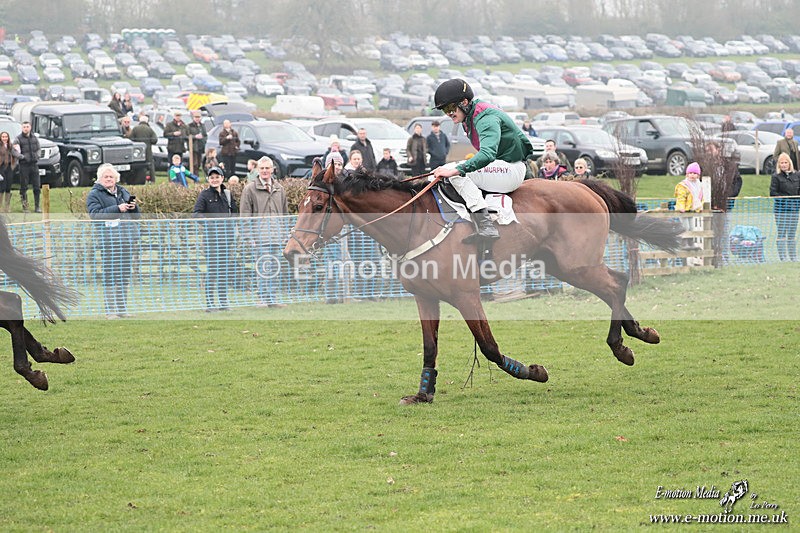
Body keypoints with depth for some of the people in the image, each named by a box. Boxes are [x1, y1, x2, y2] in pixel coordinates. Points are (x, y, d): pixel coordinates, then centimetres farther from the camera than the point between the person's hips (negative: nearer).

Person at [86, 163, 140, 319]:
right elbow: (95, 214, -15)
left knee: (125, 276, 8)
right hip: (108, 240, -5)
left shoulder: (123, 192, 18)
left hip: (127, 239, 5)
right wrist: (117, 209, -21)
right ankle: (110, 310, -4)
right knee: (110, 276, -6)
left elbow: (136, 216, 21)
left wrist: (134, 206, -3)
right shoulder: (95, 194, 2)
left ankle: (122, 309, 16)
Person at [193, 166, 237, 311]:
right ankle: (209, 302, -4)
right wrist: (207, 219, -30)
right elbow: (196, 213, -11)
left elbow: (234, 213, 17)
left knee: (224, 270, 7)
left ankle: (223, 301, 13)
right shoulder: (204, 195, -1)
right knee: (211, 270, -6)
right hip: (211, 238, -4)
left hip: (226, 237, 4)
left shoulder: (228, 194, 12)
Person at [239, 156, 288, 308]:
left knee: (274, 269, 5)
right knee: (264, 268, -10)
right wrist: (250, 236, -8)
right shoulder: (250, 189, 1)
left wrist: (285, 233, 13)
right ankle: (264, 299, -7)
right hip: (261, 236, -5)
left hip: (277, 237, 5)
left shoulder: (280, 189, 15)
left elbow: (285, 214, 20)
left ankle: (271, 299, 10)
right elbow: (245, 215, -2)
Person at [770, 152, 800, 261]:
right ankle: (782, 257, 1)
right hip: (780, 209, -4)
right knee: (781, 234, -2)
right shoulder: (776, 176, -5)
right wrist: (785, 199, -15)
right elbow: (773, 193, -9)